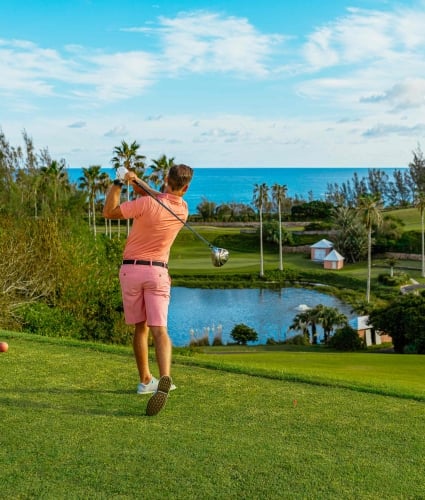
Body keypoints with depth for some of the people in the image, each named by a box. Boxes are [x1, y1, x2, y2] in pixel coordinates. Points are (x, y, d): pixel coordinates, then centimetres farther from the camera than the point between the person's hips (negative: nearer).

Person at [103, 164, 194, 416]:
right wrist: (136, 181, -3)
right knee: (159, 330, -7)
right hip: (158, 272, 1)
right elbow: (157, 195, 15)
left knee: (140, 328, 13)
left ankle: (146, 380, 22)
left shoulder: (147, 203, -14)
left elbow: (109, 212, -6)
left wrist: (118, 183, -2)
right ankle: (164, 378, -29)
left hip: (131, 269, -1)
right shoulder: (183, 209, 3)